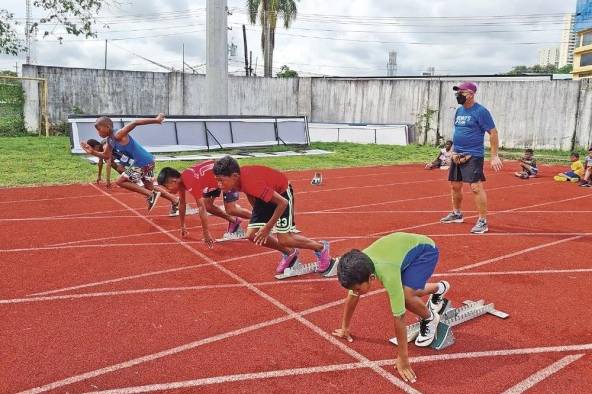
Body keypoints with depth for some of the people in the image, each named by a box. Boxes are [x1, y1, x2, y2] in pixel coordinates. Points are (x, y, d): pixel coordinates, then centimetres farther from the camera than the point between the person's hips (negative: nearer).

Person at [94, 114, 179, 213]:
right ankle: (175, 201, 30)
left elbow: (134, 123, -27)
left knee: (120, 181, -3)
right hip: (146, 161, 10)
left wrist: (156, 120, -32)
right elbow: (106, 156, 18)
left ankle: (151, 195, -3)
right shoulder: (110, 140, 10)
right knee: (149, 187, 23)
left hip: (143, 162, -10)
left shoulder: (118, 135, -18)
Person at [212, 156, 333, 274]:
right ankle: (289, 253, 19)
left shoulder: (251, 182, -39)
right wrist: (257, 213, 14)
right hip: (264, 197, 8)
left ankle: (321, 248, 8)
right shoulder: (237, 178, -15)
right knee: (252, 235, -1)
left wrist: (268, 228, -28)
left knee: (283, 239, -16)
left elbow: (283, 202, -35)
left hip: (282, 192, -8)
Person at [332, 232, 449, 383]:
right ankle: (439, 289, 41)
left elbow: (399, 317, -33)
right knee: (403, 291, 16)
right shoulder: (359, 266, -21)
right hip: (405, 245, 7)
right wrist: (345, 328, 8)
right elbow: (352, 297, -3)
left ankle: (430, 319, 8)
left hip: (425, 249, -7)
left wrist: (403, 359, -25)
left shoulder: (387, 274, -40)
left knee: (406, 295, -23)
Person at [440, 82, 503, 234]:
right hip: (457, 155, 8)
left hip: (473, 156, -8)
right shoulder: (459, 110, 12)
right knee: (455, 186, 16)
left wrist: (494, 156, -15)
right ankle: (456, 214, 34)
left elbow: (493, 133, -11)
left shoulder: (480, 111, -11)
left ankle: (483, 221, -7)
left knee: (476, 187, -13)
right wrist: (454, 151, 11)